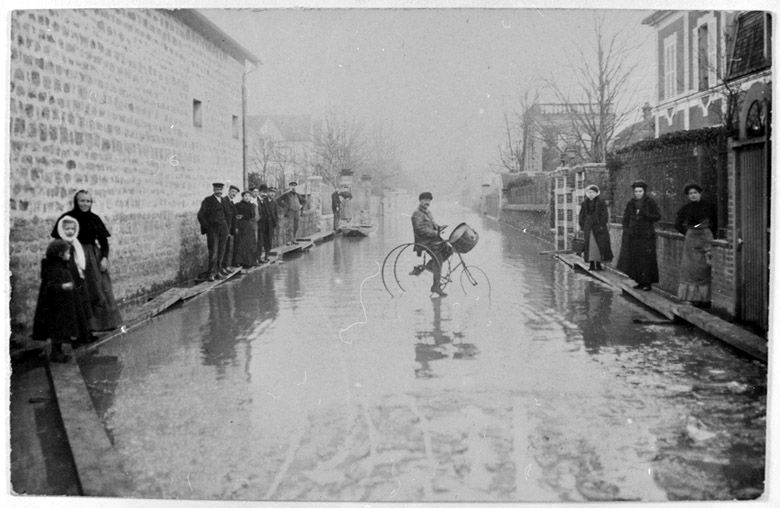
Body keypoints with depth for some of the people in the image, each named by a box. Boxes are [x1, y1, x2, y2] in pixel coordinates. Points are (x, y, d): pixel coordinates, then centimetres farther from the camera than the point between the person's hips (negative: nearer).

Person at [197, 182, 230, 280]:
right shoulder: (208, 200, 0)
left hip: (223, 229, 4)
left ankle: (218, 270, 14)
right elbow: (200, 215, -2)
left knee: (221, 251, 6)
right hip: (212, 229, -4)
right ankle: (212, 273, -6)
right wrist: (207, 227, -6)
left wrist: (227, 227, 12)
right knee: (213, 252, -8)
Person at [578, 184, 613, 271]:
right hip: (588, 226, 3)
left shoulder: (601, 202, -2)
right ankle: (592, 264, 2)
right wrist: (582, 225, 6)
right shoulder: (585, 203, 9)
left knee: (599, 244, -2)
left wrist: (602, 225, -14)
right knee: (590, 245, -1)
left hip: (598, 225, -3)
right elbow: (582, 215, 11)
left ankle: (598, 263, 6)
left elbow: (604, 214, -6)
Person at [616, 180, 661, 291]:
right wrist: (625, 232, 2)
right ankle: (640, 282, 11)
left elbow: (657, 217, -6)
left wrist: (644, 214, -19)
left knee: (646, 260, -6)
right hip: (633, 235, 4)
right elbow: (626, 218, 10)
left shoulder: (650, 203, -3)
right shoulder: (630, 203, 6)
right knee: (634, 259, 2)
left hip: (646, 235, -4)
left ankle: (648, 283, 1)